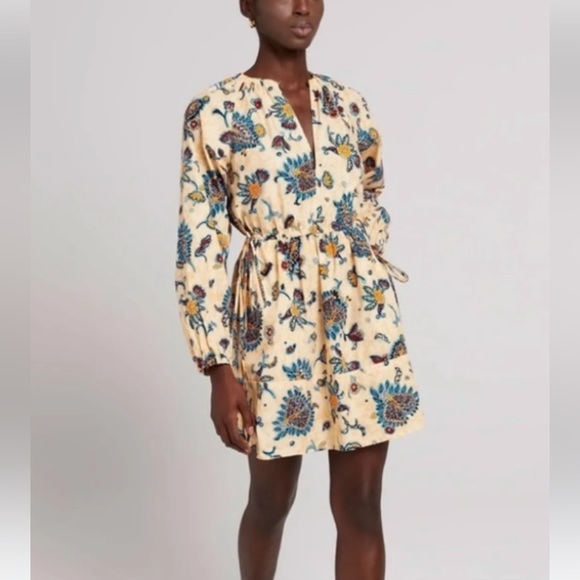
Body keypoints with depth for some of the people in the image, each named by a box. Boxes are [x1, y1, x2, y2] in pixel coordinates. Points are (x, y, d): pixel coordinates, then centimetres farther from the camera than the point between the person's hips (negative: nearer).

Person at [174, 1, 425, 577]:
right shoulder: (215, 111, -6)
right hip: (276, 323, -3)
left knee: (361, 503, 7)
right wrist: (219, 366, -13)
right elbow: (199, 246, -9)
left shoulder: (349, 103, 7)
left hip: (364, 320, 3)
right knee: (271, 499, 14)